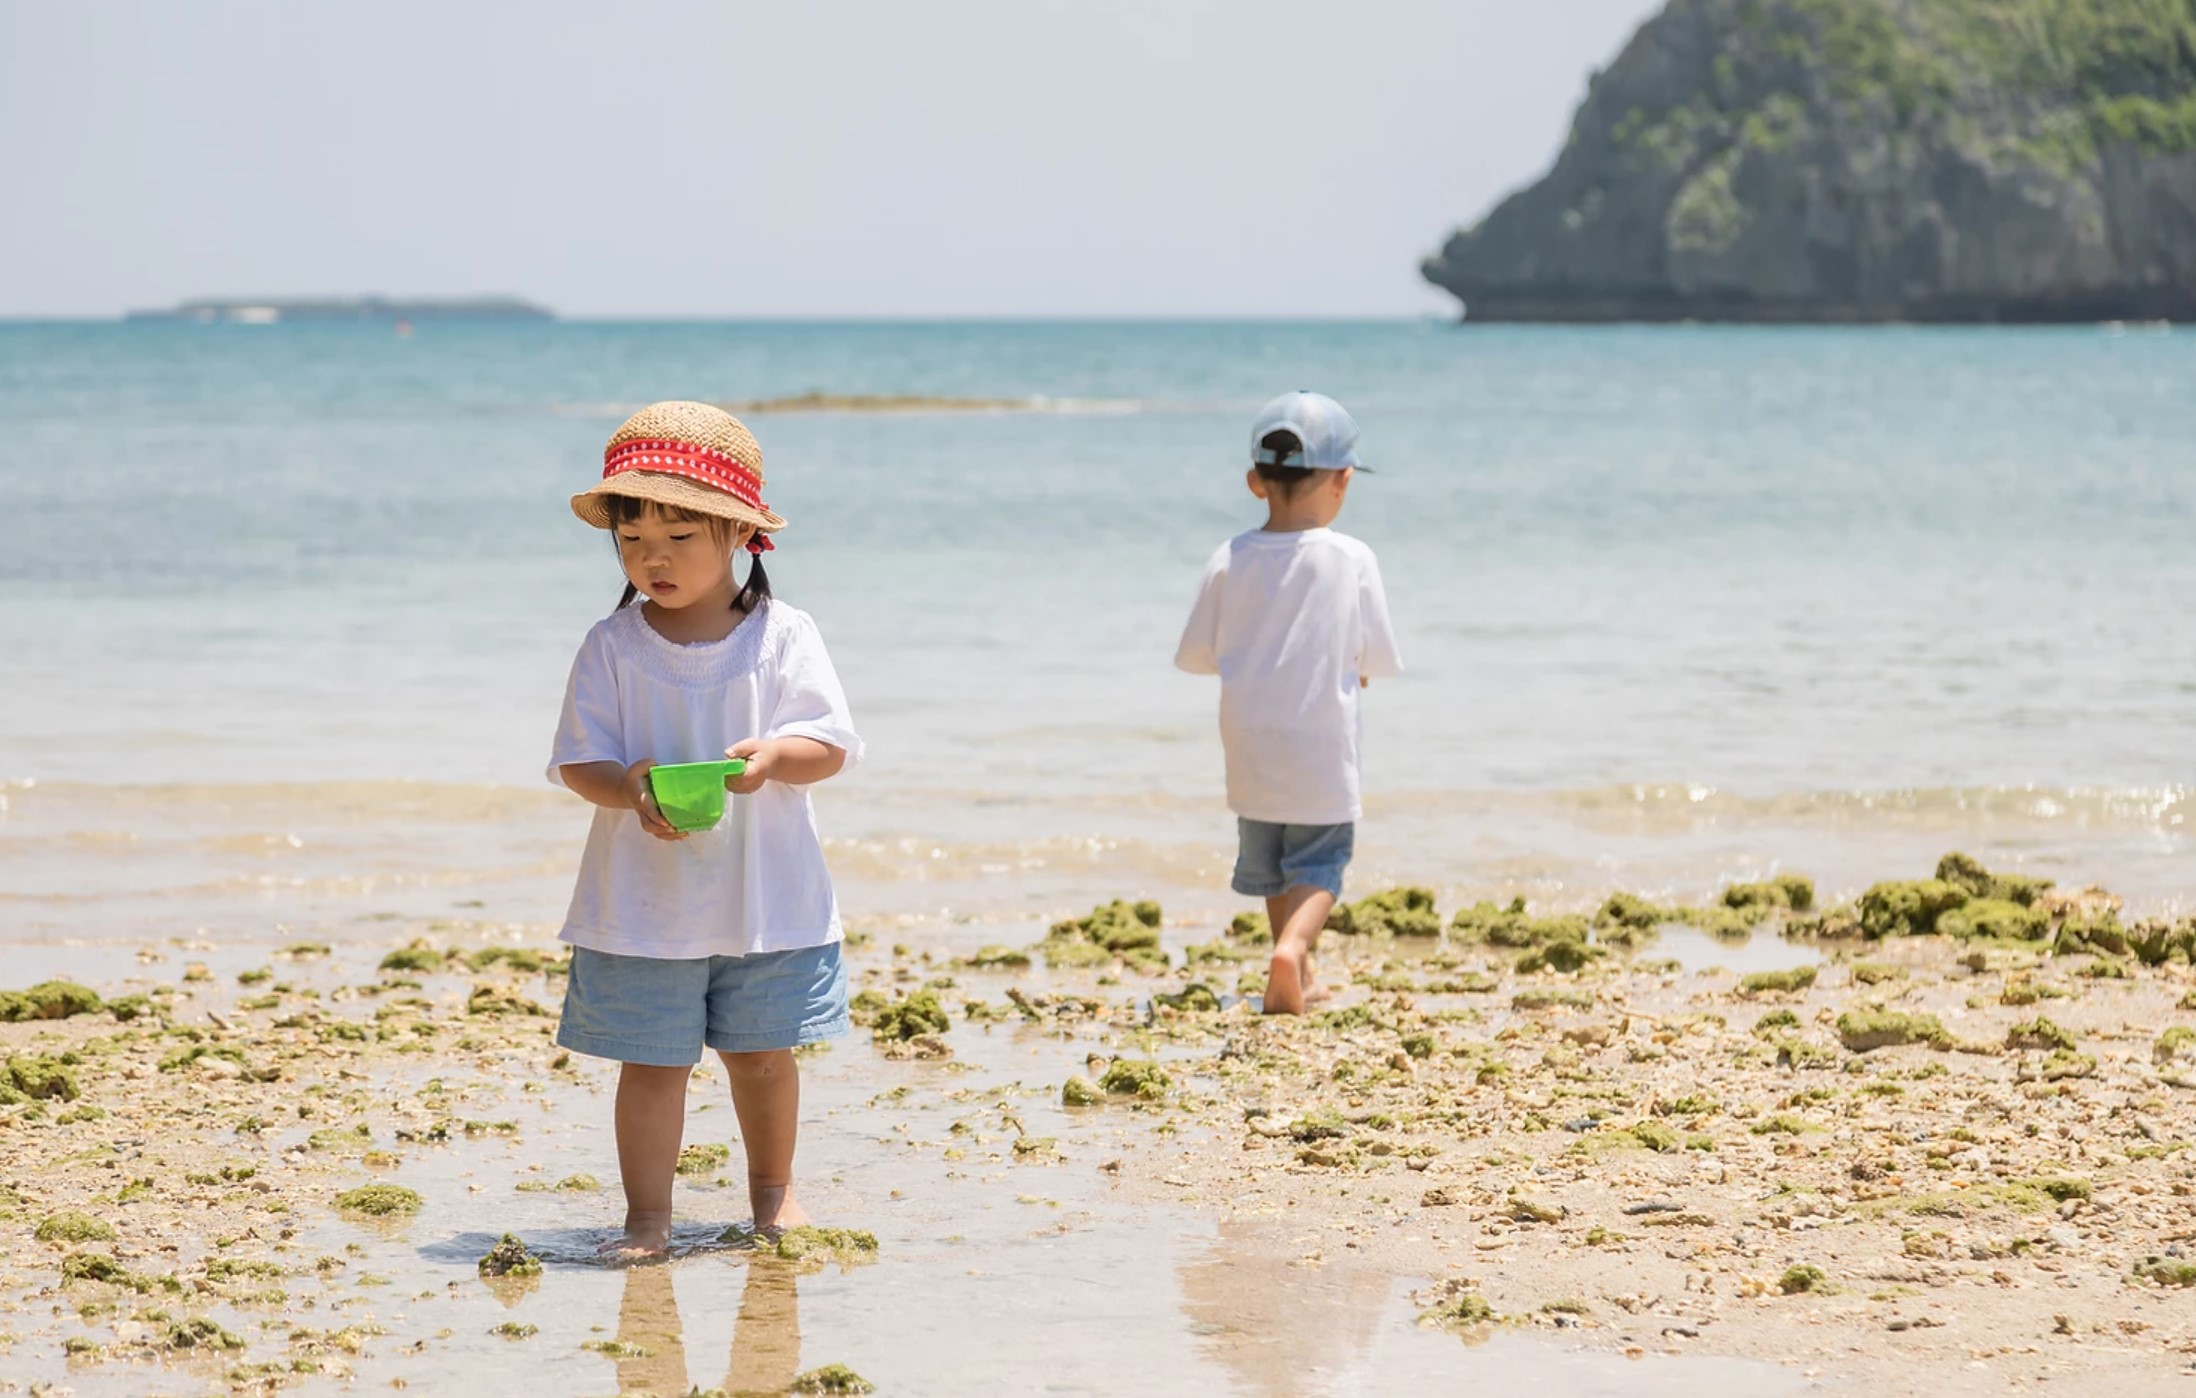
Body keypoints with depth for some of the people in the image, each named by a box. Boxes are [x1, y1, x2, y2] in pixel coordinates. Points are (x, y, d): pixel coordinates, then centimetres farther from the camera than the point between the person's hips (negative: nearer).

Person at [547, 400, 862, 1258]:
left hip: (764, 894, 1)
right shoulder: (612, 647, -3)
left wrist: (776, 755, -26)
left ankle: (773, 1191, 32)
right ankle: (647, 1216, 9)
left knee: (762, 1054, 13)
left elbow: (832, 744, -5)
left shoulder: (782, 635, -3)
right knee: (652, 1061, 1)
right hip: (644, 902, -1)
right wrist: (630, 790, -26)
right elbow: (577, 760, -5)